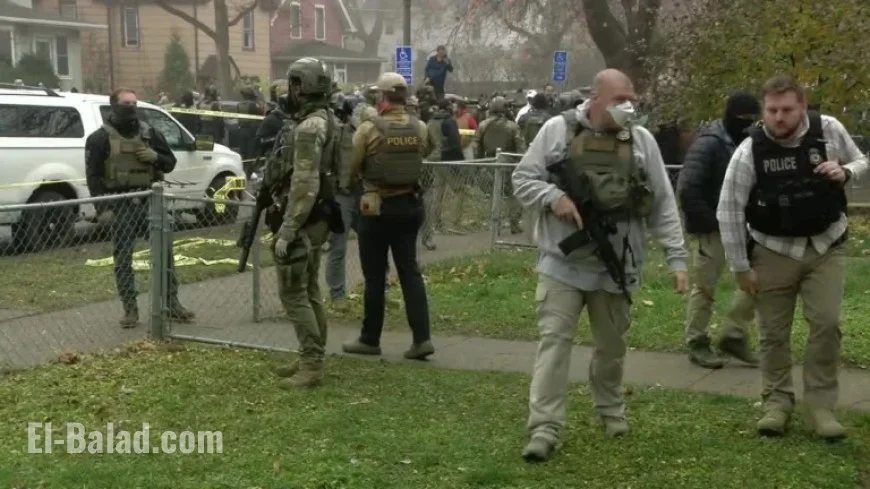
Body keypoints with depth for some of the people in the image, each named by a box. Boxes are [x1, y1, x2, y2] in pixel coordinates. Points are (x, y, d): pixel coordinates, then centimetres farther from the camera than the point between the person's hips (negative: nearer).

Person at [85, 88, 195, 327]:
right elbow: (93, 176, -4)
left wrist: (156, 157, -7)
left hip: (148, 201, 3)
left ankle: (172, 304, 11)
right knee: (123, 257, 1)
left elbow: (170, 163, 16)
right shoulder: (100, 138, -1)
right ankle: (130, 309, 9)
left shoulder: (149, 134, 11)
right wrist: (102, 208, -13)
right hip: (120, 205, -3)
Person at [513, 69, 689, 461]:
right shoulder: (557, 131, -2)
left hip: (616, 266, 2)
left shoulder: (641, 141, 4)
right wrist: (554, 197, -18)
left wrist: (676, 258, 0)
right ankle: (545, 428, -4)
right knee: (554, 340, -6)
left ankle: (610, 409, 38)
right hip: (563, 262, -2)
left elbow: (662, 205, 5)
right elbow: (523, 179, 2)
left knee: (612, 345, 15)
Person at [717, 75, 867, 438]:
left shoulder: (829, 130, -12)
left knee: (827, 324, -4)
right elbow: (729, 211, -11)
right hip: (774, 250, -1)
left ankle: (821, 405, 8)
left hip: (827, 246, 1)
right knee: (774, 331, 6)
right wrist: (741, 267, -9)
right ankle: (777, 402, 21)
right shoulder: (749, 151, -17)